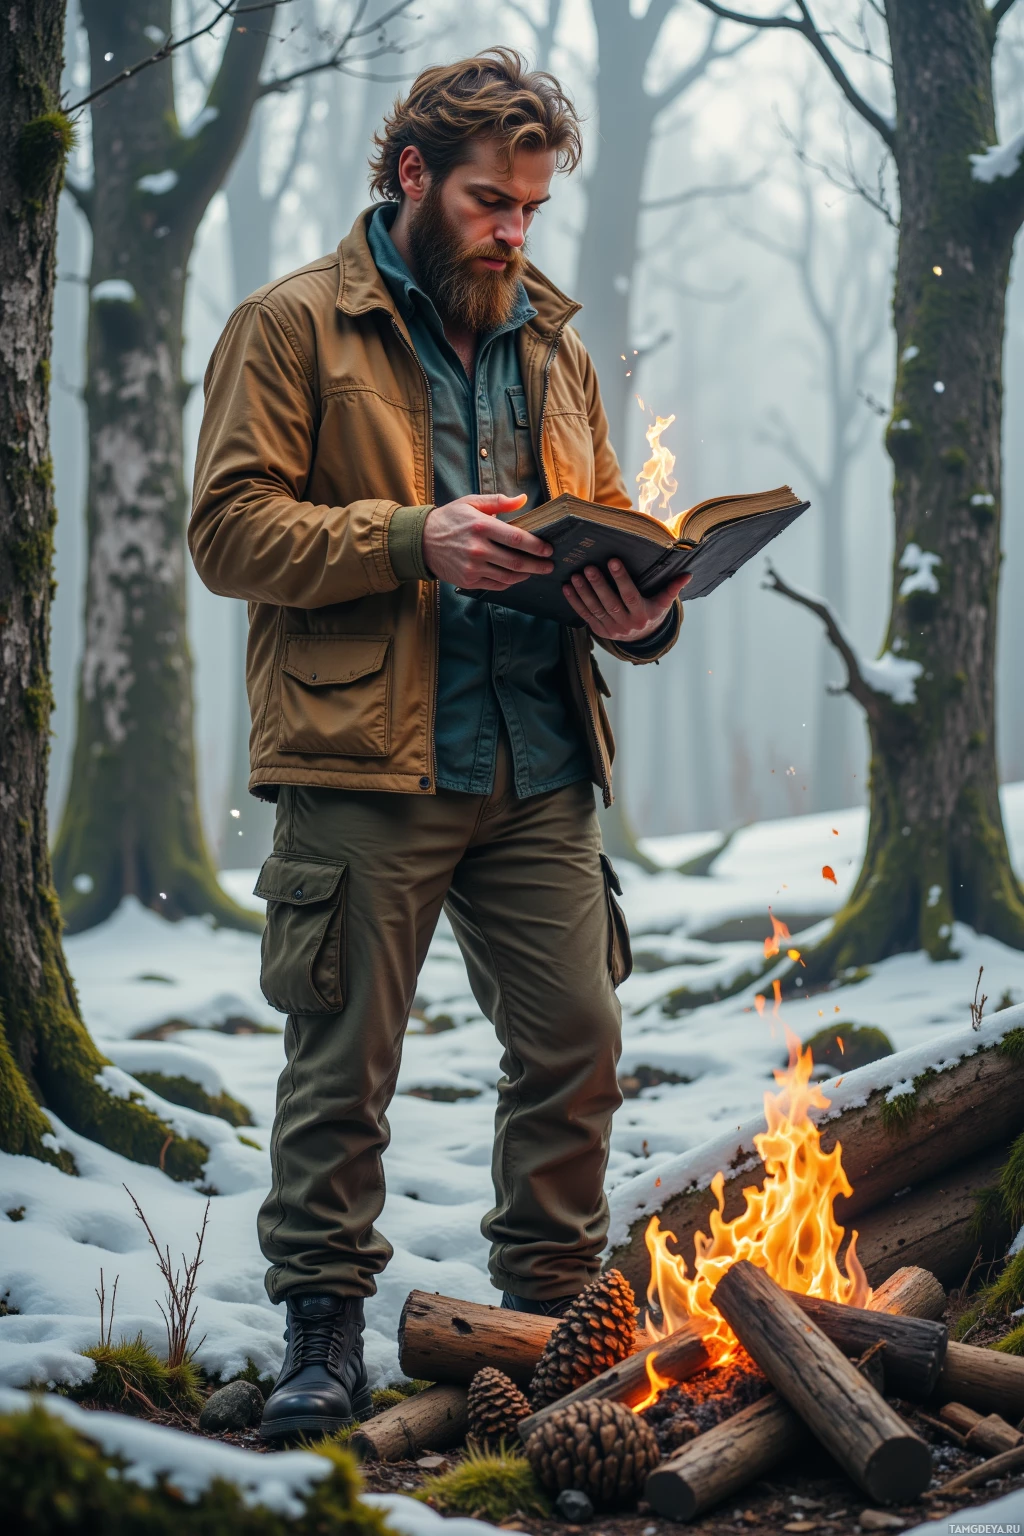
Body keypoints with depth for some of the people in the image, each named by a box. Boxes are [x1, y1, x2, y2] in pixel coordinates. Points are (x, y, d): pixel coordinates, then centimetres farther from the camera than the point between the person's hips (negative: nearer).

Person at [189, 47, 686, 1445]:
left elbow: (607, 525, 22)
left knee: (577, 1043, 5)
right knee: (343, 1063, 0)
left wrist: (642, 607, -2)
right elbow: (231, 526, -6)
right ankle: (323, 1333, 12)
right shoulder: (294, 326, 2)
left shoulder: (550, 347, 19)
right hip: (364, 763, -5)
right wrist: (414, 539, -18)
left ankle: (548, 1311, 20)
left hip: (540, 768, 5)